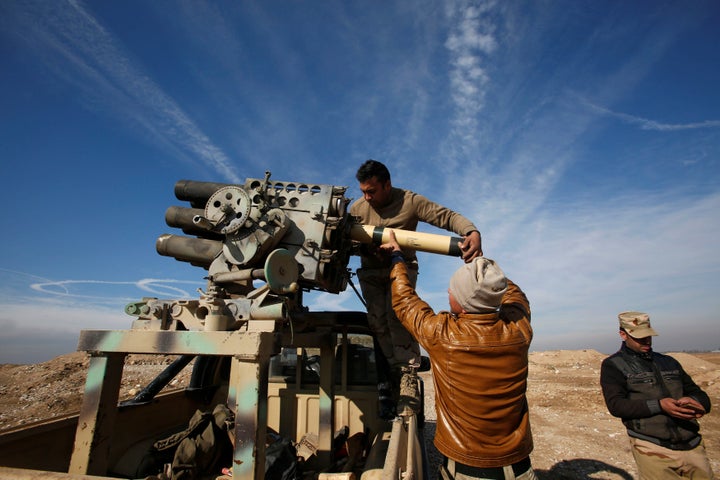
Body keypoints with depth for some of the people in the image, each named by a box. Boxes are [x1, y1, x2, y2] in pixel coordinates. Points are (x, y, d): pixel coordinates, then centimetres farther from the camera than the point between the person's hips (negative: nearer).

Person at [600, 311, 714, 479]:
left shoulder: (669, 362, 17)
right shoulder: (613, 365, -1)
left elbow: (700, 395, 17)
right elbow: (615, 405, -11)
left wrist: (695, 402, -7)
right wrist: (658, 405, -21)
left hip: (693, 447, 5)